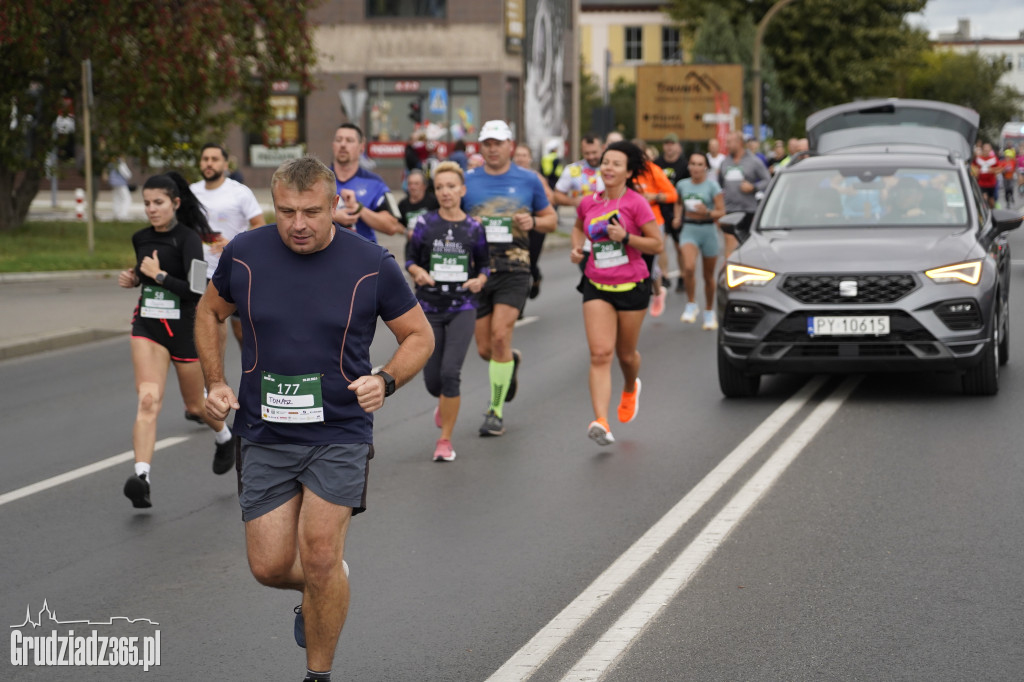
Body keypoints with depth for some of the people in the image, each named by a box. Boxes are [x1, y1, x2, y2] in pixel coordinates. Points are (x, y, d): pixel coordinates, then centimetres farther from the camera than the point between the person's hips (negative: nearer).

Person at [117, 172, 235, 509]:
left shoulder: (188, 238, -12)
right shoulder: (141, 238, 6)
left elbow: (196, 290, -21)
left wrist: (159, 274, -20)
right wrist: (133, 278, 6)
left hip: (184, 327, -4)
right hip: (147, 325, 4)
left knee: (195, 405, 14)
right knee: (148, 400, -17)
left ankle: (224, 437, 48)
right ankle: (142, 474, -28)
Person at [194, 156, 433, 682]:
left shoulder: (371, 264, -8)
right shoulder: (243, 255, -3)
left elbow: (419, 336, 4)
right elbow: (209, 313, 16)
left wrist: (385, 381, -14)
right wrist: (215, 383, 3)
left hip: (340, 433, -2)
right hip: (265, 435, 3)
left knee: (320, 557, -14)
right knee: (270, 566, 1)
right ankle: (318, 594, 37)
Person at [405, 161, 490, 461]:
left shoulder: (474, 228, 1)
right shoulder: (425, 223, -1)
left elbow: (484, 264, 12)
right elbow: (410, 257, 7)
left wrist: (479, 280, -9)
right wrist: (418, 272, -14)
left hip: (462, 308, -1)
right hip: (429, 307, 1)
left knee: (450, 372, -17)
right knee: (432, 381, 4)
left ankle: (445, 439, -3)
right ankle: (444, 403, 44)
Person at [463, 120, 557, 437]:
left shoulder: (529, 180, 4)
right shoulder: (467, 181, 5)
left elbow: (551, 218, 14)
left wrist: (533, 222, -8)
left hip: (514, 270, -2)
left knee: (500, 336, -16)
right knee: (485, 348, 5)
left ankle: (496, 411, -3)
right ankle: (511, 362, 43)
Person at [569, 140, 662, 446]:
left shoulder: (636, 203, -10)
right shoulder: (588, 203, 3)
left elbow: (656, 244, -8)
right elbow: (578, 226, 25)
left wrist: (626, 237, -21)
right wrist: (577, 248, 6)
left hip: (632, 286, -2)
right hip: (596, 286, 2)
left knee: (626, 353, 13)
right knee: (600, 353, -12)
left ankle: (631, 388, 50)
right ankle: (600, 421, -21)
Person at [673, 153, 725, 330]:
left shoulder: (712, 186, -6)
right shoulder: (682, 185, 5)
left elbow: (721, 212, -7)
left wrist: (707, 212, -26)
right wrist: (677, 217, 7)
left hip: (708, 230, -1)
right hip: (689, 230, 1)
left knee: (708, 275, 9)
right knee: (689, 267, -24)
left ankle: (709, 313, 27)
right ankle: (691, 305, -7)